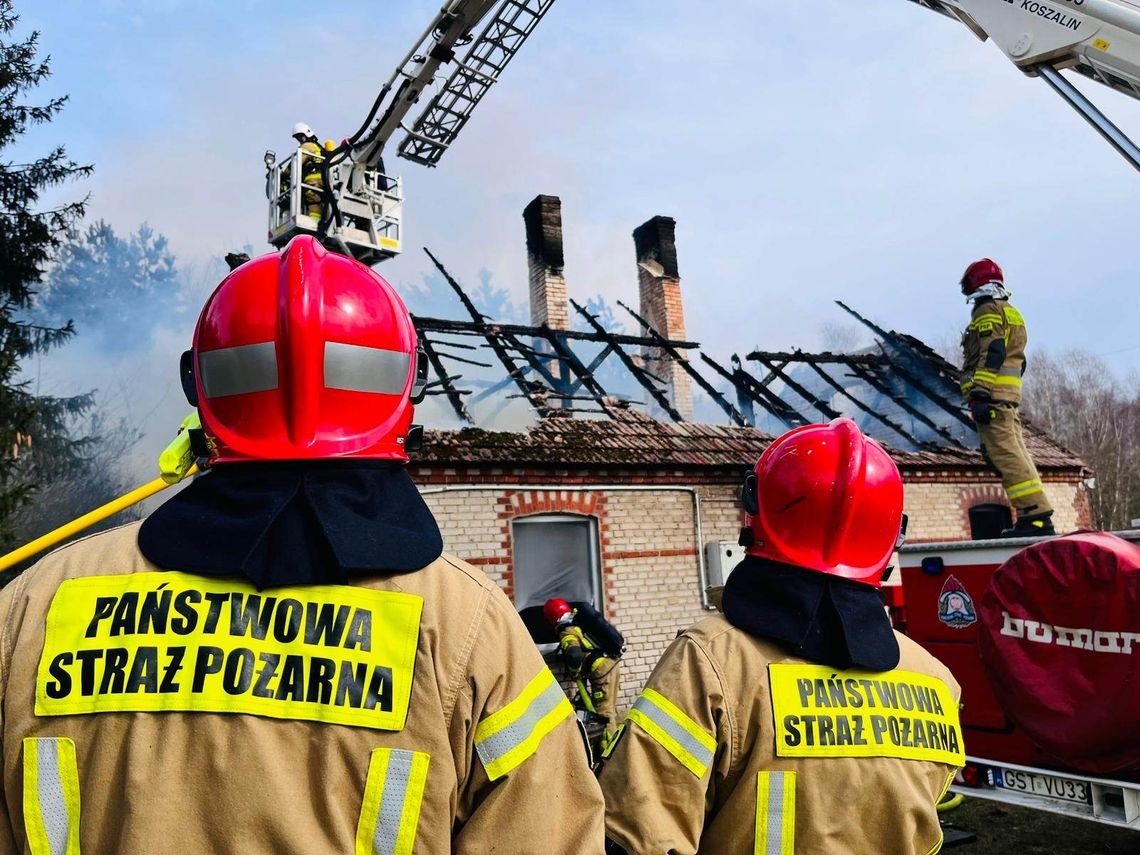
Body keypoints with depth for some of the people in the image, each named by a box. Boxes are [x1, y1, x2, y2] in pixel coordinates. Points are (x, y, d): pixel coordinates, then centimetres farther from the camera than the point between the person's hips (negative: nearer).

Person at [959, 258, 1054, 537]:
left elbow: (990, 354, -16)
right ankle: (1037, 517, 8)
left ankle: (1036, 515, -20)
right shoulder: (1012, 314, 27)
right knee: (1015, 454, 8)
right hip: (1010, 398, 10)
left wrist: (979, 395, -23)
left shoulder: (987, 311, -3)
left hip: (991, 396, -10)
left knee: (1006, 455, -14)